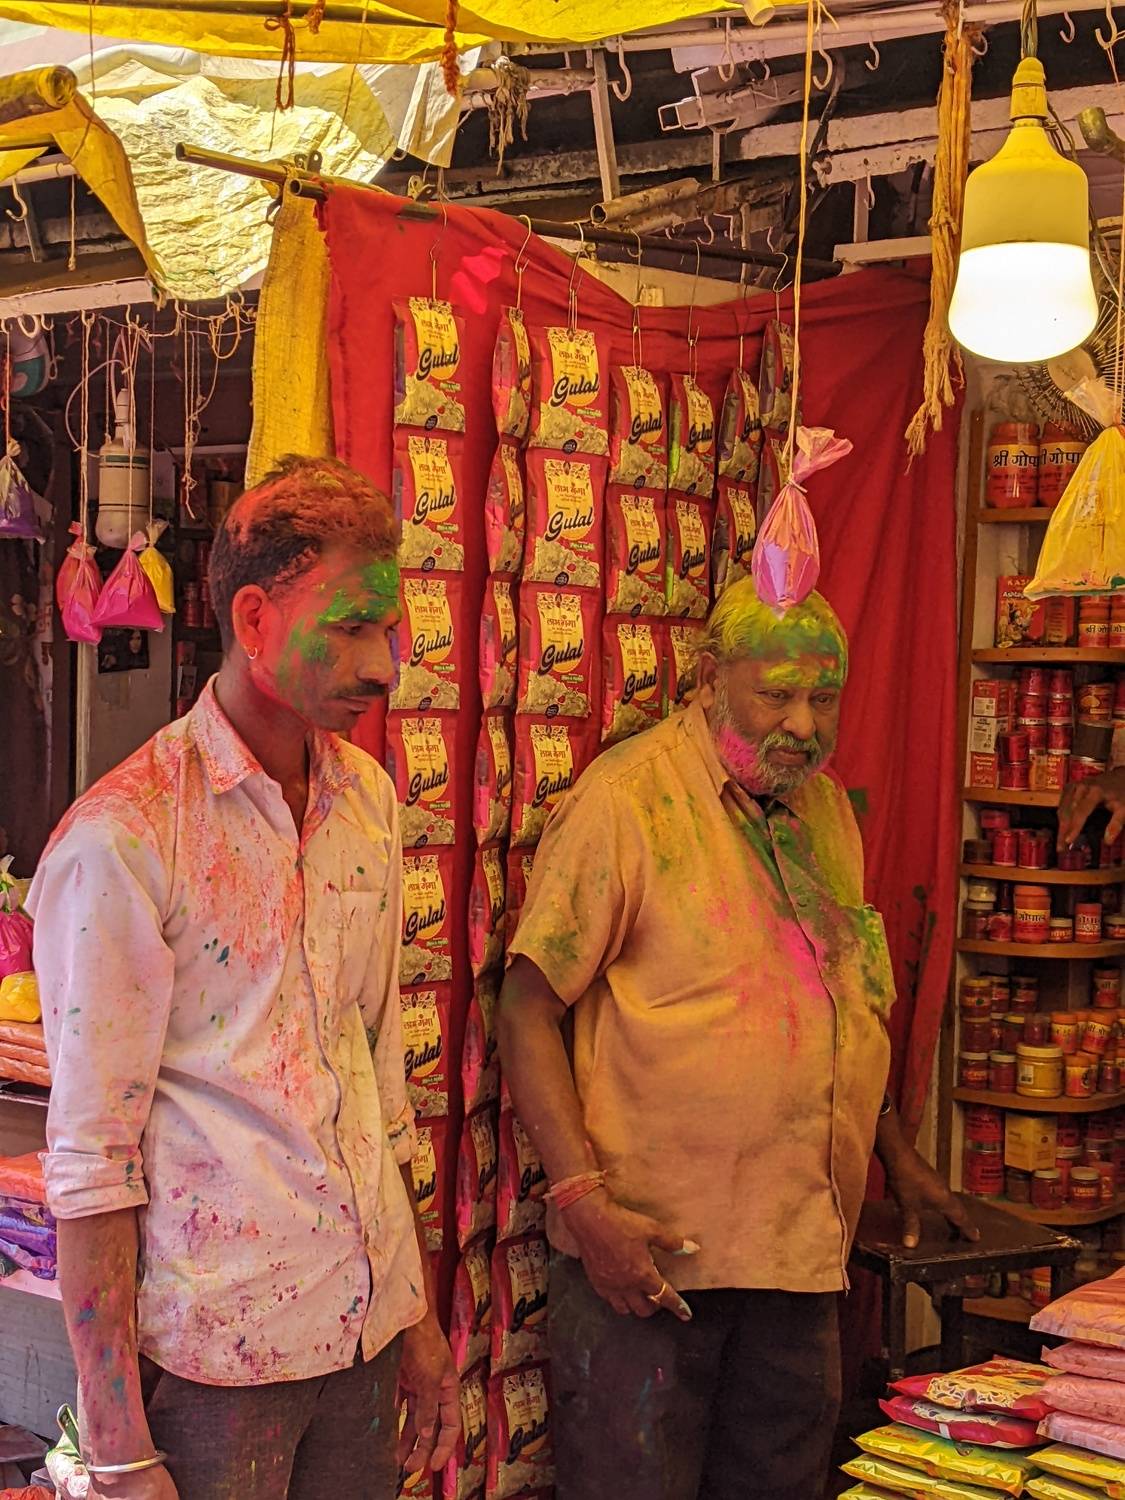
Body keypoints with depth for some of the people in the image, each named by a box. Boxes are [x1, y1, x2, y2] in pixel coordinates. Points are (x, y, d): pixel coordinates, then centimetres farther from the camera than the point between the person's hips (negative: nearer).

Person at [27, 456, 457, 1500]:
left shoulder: (368, 800, 6)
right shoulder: (121, 839, -14)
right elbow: (92, 1164, -13)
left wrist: (420, 1317, 14)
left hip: (366, 1322, 6)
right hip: (214, 1353, -6)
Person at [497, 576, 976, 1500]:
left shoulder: (825, 809, 12)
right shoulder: (627, 798, -10)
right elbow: (527, 1011, -12)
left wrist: (898, 1156, 23)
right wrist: (584, 1200, -20)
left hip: (803, 1251, 7)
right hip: (648, 1251, -6)